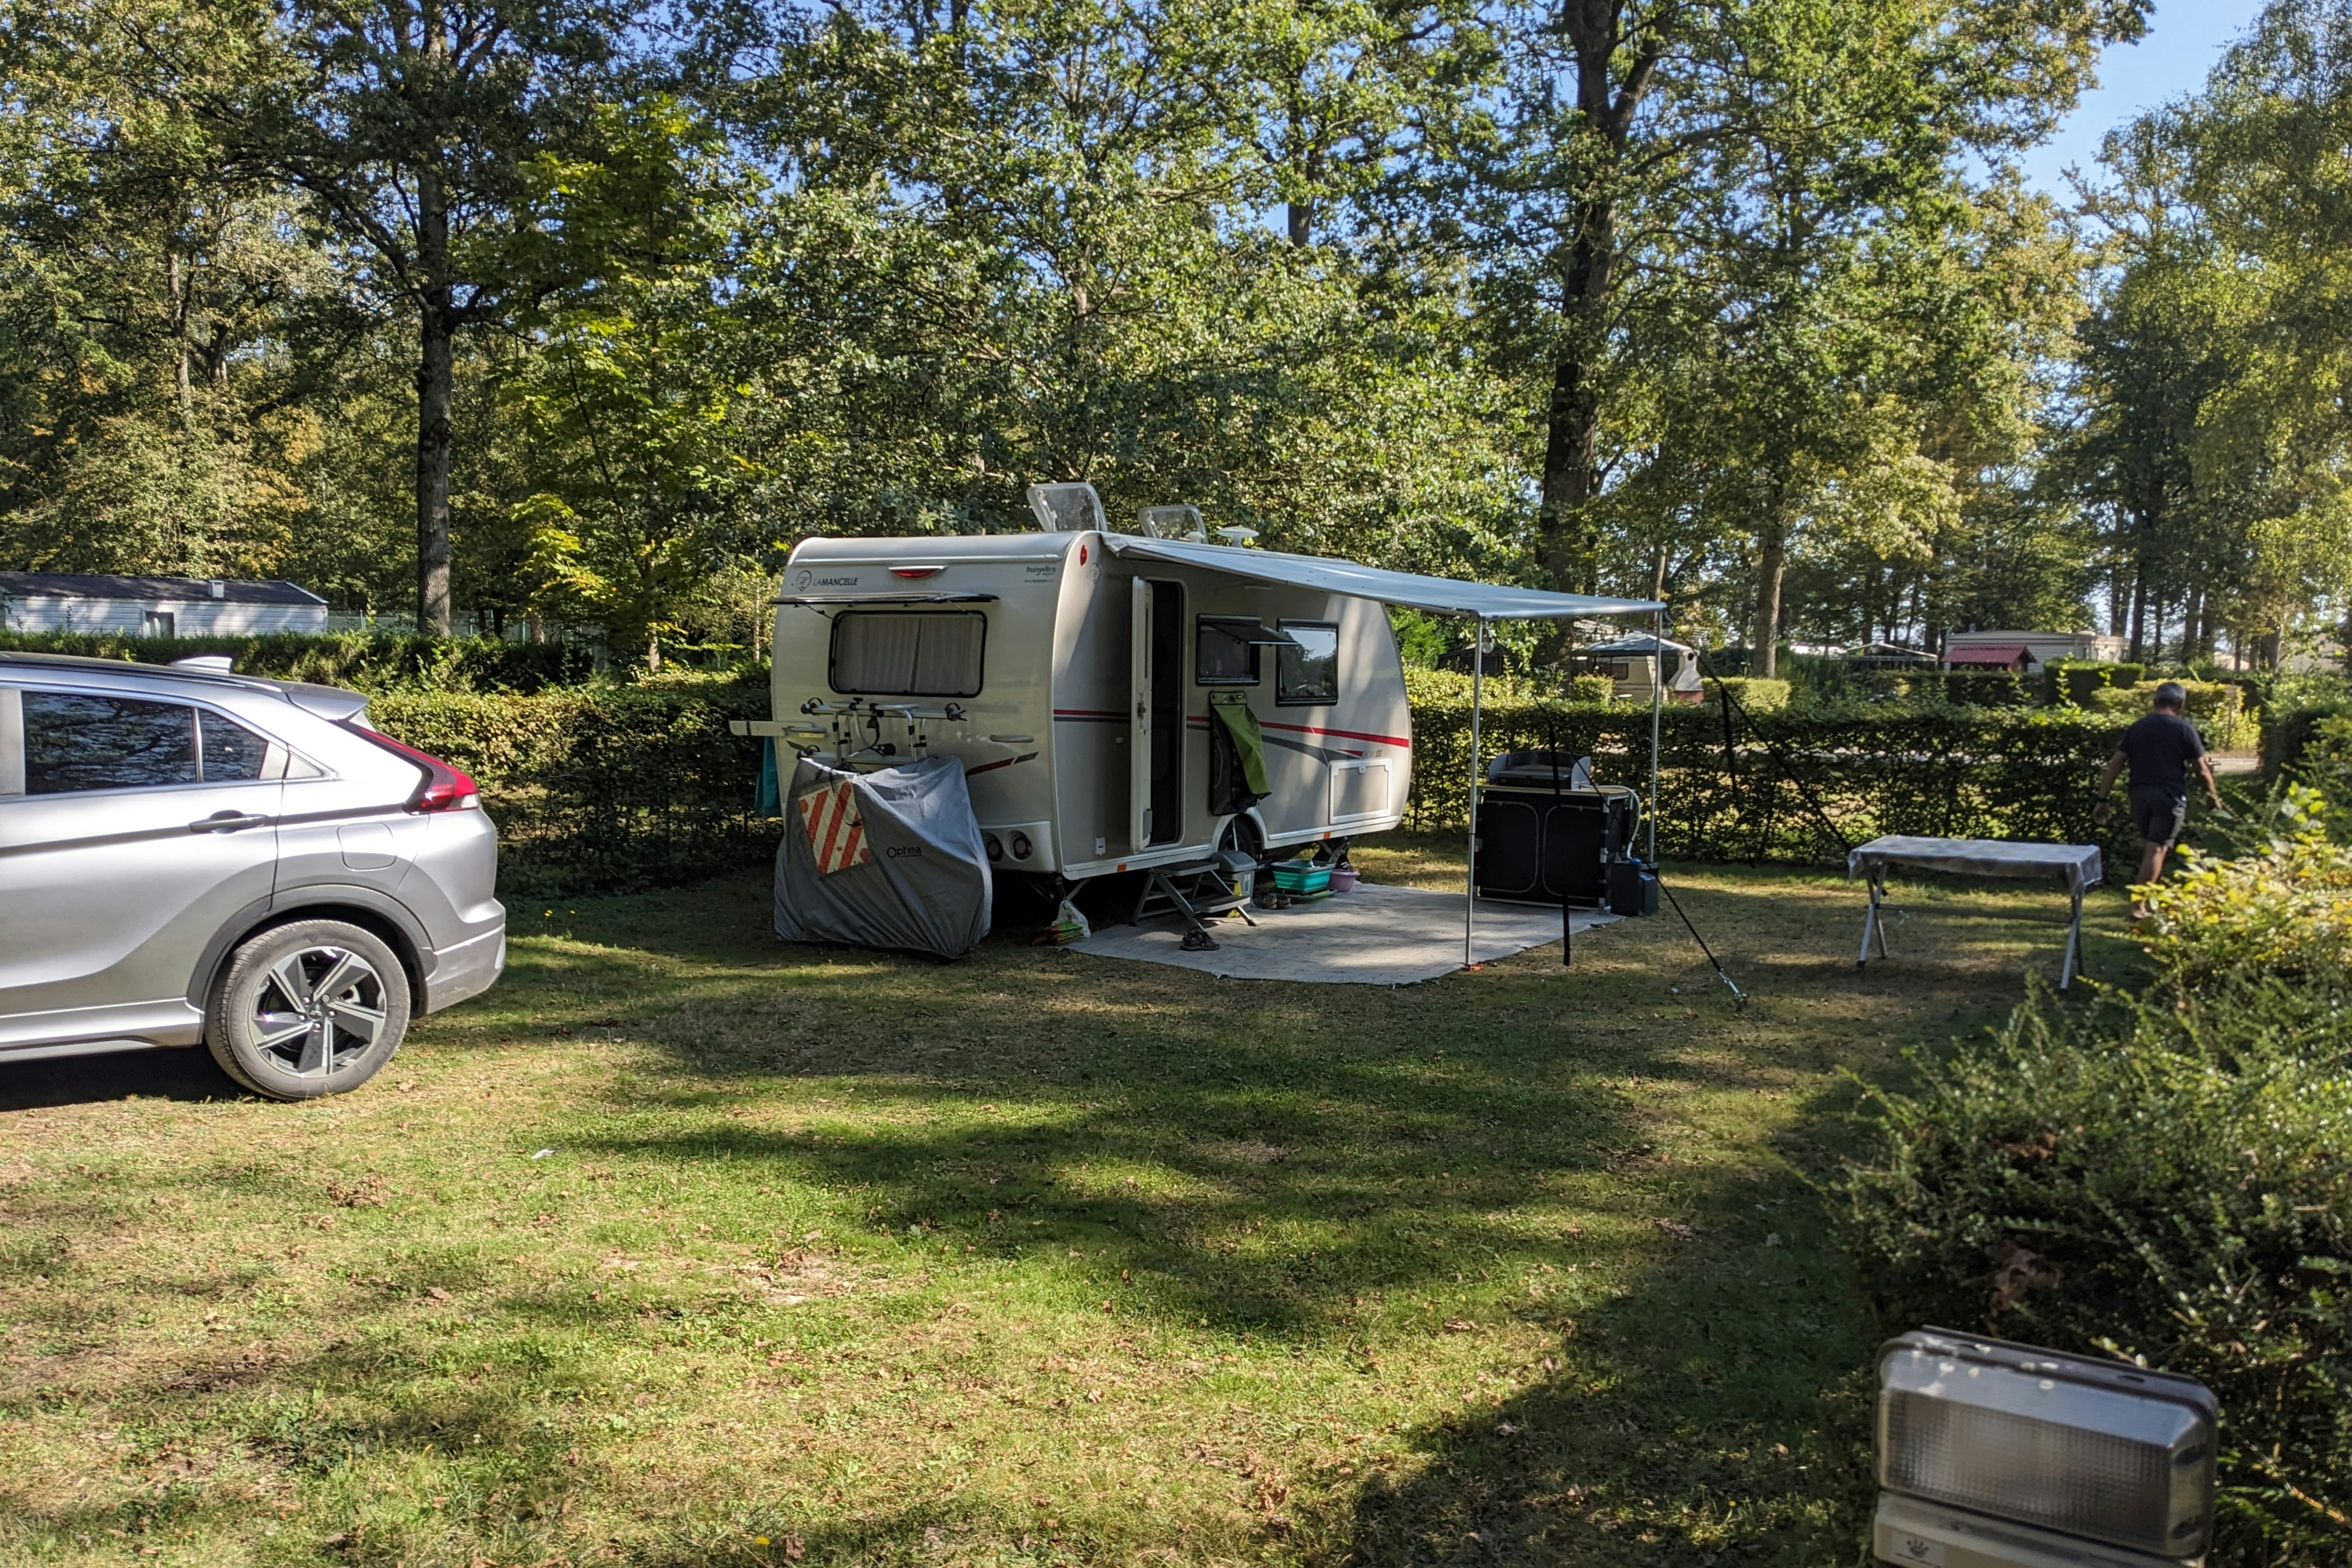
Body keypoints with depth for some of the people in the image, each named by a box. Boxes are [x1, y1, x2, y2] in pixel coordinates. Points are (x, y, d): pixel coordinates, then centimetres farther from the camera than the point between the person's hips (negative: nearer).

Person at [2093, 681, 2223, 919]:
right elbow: (2202, 769, 1)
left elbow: (2115, 765, 5)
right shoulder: (2184, 729, -2)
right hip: (2169, 796, -4)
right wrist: (2214, 795, 17)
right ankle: (2139, 905, -9)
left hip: (2139, 794, 4)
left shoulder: (2137, 727, 9)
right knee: (2157, 849, -3)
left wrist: (2103, 800, 7)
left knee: (2148, 846, 18)